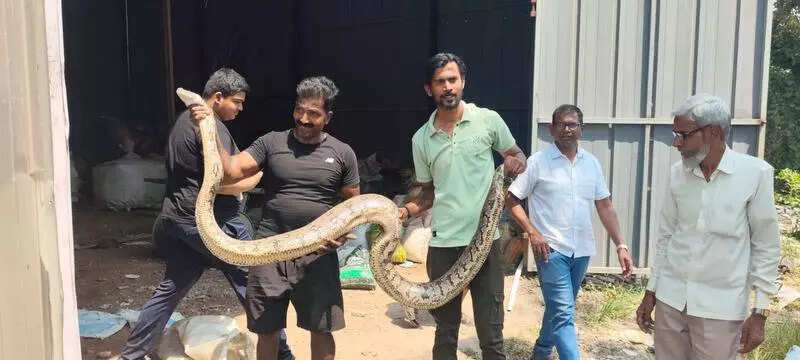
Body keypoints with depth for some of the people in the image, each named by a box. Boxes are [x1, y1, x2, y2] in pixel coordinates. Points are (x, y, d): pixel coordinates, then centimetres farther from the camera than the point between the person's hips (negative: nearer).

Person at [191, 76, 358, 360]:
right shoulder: (271, 142, 2)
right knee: (267, 329, 11)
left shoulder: (342, 153, 2)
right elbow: (231, 171, -7)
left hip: (317, 254, 0)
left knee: (321, 329, 10)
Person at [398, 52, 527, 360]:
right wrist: (406, 211, -6)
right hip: (443, 244, 2)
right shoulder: (421, 139, 4)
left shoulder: (488, 120, -2)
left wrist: (515, 162, -12)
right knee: (445, 332, 15)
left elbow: (518, 156, 12)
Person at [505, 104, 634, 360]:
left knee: (559, 308, 19)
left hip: (581, 250, 5)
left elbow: (605, 206, 9)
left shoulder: (591, 163, 7)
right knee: (564, 313, -9)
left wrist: (621, 245, 2)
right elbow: (511, 200, -4)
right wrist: (532, 232, -15)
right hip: (552, 248, -5)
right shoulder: (538, 161, -7)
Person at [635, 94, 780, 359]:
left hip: (720, 307, -3)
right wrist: (650, 292, 10)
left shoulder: (755, 173, -9)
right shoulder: (677, 173, 1)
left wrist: (760, 311, -5)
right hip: (670, 300, 3)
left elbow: (766, 246, -4)